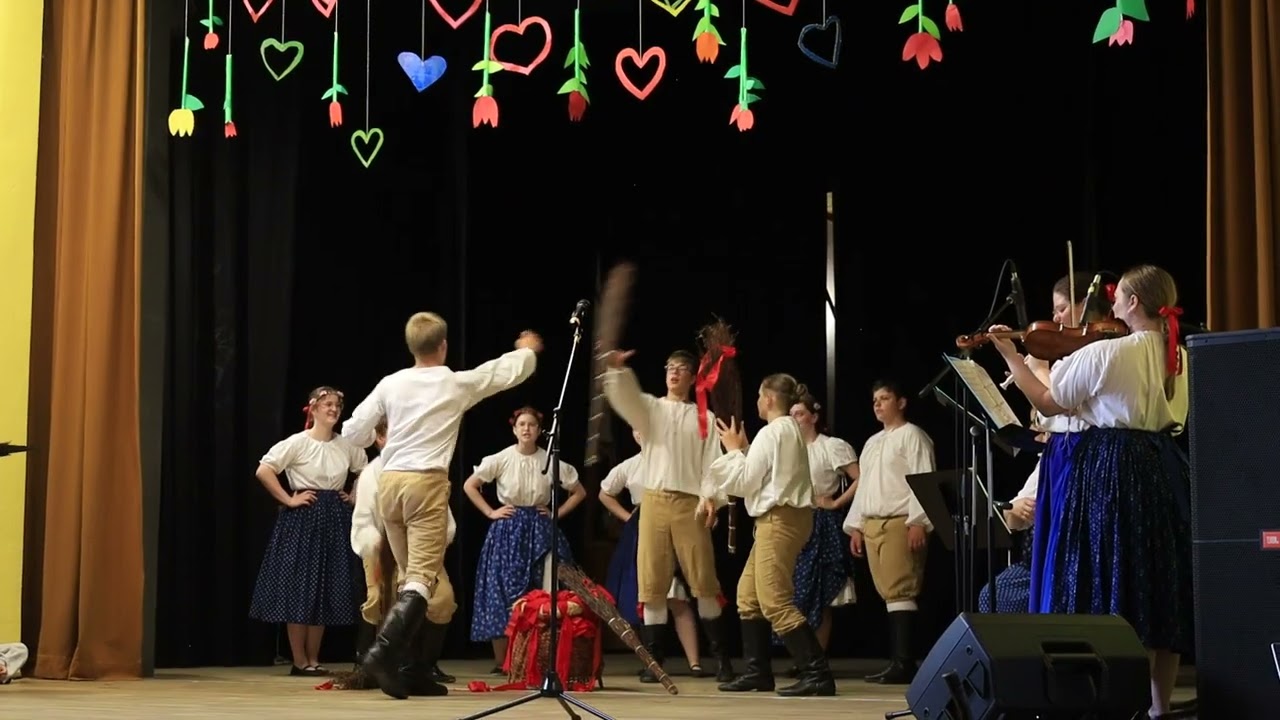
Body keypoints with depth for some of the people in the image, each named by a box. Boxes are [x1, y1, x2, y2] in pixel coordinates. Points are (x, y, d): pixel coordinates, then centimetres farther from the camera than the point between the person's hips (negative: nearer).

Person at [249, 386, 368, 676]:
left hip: (335, 521, 5)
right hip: (302, 520, -5)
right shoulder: (298, 442, -8)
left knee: (326, 590, 6)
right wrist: (288, 500, -14)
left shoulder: (347, 445, 6)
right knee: (299, 588, -3)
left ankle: (313, 659, 14)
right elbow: (263, 471, -14)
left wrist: (354, 498, 9)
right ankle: (299, 661, 3)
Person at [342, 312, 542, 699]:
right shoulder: (458, 383, 2)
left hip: (389, 482, 5)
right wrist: (528, 350, 41)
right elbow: (509, 372, 19)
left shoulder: (391, 384, 7)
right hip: (426, 483, -5)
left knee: (413, 576, 16)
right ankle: (382, 652, -28)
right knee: (422, 578, -9)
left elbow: (352, 432, 8)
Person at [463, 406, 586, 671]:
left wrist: (557, 513, 2)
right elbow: (469, 486, 4)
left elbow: (579, 492, 10)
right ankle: (501, 662, 4)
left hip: (541, 530, 1)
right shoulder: (501, 460, -2)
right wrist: (490, 512, -1)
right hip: (508, 530, -1)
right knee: (503, 592, -2)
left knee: (545, 595, -7)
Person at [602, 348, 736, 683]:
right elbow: (624, 396, -8)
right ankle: (653, 659, 5)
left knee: (704, 581, -2)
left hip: (691, 504, -1)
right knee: (652, 582, 0)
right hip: (654, 501, 1)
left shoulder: (705, 418, 10)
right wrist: (617, 368, -28)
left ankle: (721, 657, 6)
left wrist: (709, 497, -14)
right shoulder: (649, 408, 12)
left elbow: (712, 463, 2)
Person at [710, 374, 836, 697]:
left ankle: (817, 673, -15)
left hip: (779, 519, -10)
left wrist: (734, 449, 2)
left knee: (775, 600, -12)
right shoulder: (791, 430, 15)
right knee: (748, 594, 15)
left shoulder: (771, 432, -14)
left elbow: (745, 482, -11)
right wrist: (743, 450, 12)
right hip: (781, 517, 10)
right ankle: (758, 671, 19)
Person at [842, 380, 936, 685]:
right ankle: (898, 661, 7)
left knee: (900, 591, -12)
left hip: (901, 523, -8)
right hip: (872, 525, 8)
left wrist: (918, 522, -18)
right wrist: (856, 526, 17)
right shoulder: (872, 442, 24)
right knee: (888, 593, 6)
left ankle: (904, 662, -15)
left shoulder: (912, 436, -2)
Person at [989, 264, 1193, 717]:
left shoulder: (1104, 353, -12)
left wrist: (1009, 354, 5)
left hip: (1110, 471, -6)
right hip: (1164, 472, 7)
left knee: (1117, 592, -3)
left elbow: (1048, 404, -4)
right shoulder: (1178, 357, 8)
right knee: (1162, 587, 9)